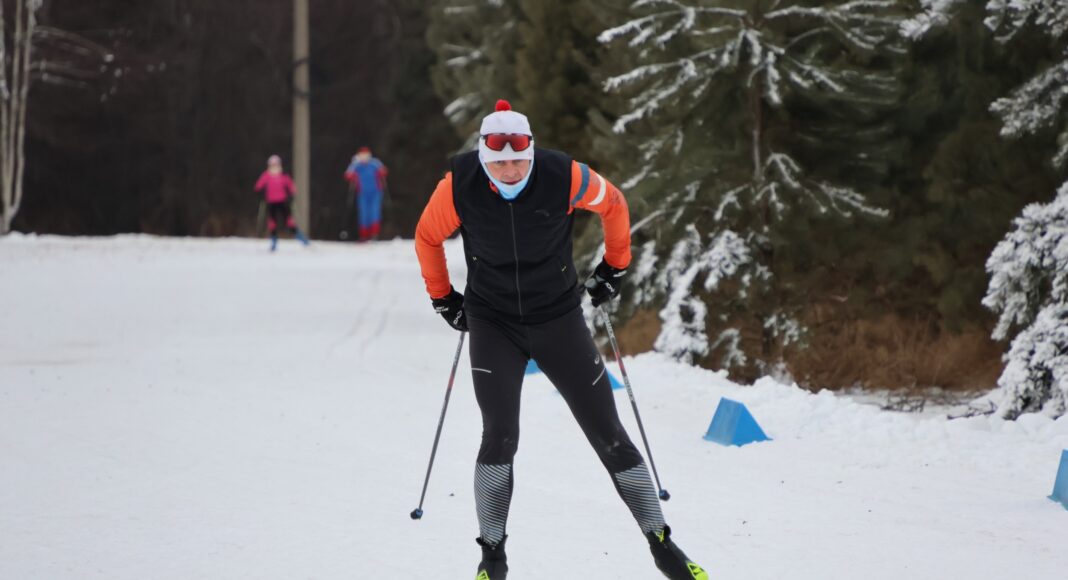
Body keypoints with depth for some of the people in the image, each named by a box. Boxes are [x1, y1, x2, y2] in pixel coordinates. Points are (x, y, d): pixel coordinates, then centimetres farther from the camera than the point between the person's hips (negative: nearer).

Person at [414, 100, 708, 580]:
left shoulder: (563, 176, -20)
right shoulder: (460, 185, -18)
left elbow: (614, 206, 2)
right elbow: (428, 236, 2)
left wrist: (614, 267, 11)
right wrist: (442, 298, 9)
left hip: (559, 319, 0)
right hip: (493, 325, 0)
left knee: (608, 434, 1)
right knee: (500, 436, -16)